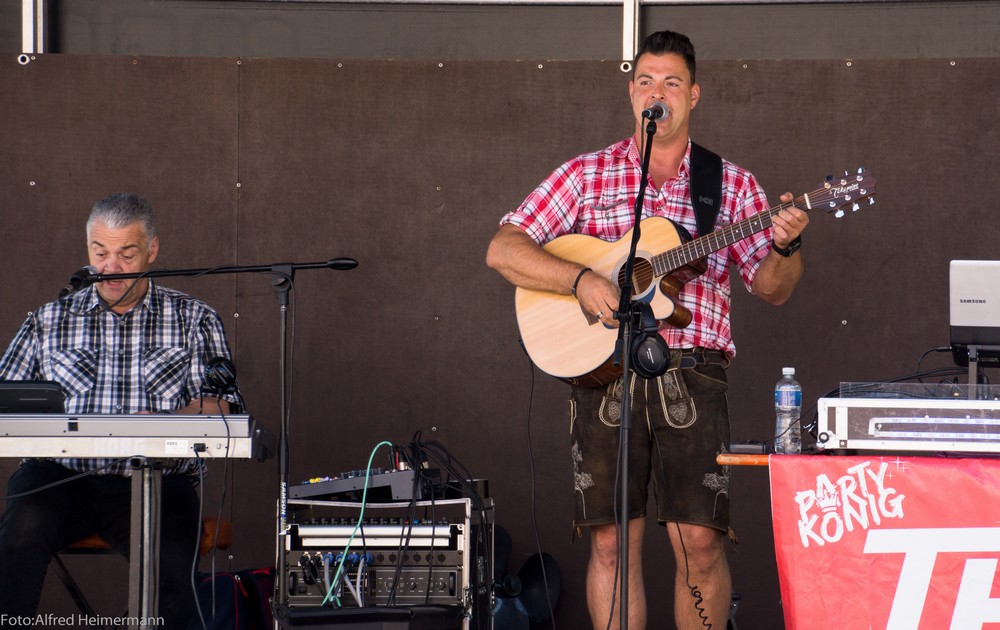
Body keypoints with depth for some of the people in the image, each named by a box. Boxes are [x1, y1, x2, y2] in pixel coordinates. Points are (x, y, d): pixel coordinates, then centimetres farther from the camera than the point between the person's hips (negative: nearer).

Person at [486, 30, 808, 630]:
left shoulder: (732, 185, 11)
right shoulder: (587, 175, 9)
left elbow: (772, 288, 9)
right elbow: (503, 249, 2)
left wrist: (784, 246, -13)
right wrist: (581, 279, -12)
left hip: (692, 377, 0)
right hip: (604, 373, 0)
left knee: (701, 541, -8)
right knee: (611, 541, 0)